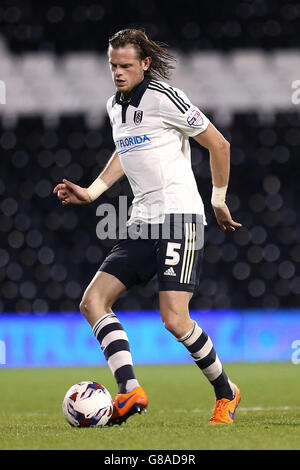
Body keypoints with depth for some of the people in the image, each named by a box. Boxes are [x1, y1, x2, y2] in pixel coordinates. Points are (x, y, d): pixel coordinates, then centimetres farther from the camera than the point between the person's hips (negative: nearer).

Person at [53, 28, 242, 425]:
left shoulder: (164, 98, -10)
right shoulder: (115, 106, 14)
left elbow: (219, 144, -4)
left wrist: (219, 200, 3)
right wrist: (91, 192, 24)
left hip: (180, 218, -8)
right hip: (142, 223, 8)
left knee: (174, 318, -16)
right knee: (93, 302, -6)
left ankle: (226, 393, 6)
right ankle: (130, 391, -14)